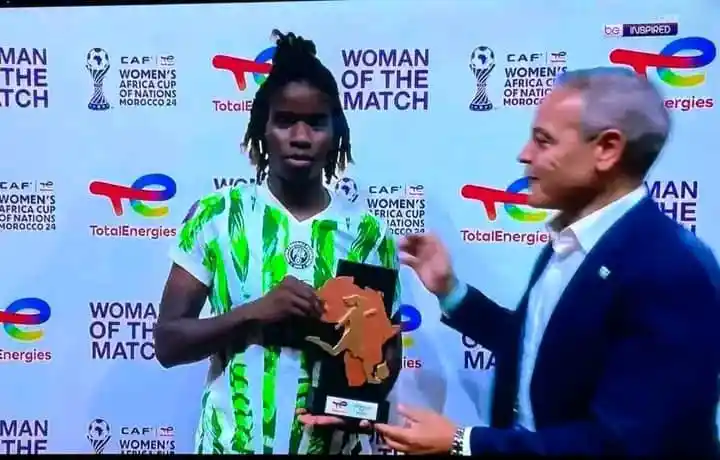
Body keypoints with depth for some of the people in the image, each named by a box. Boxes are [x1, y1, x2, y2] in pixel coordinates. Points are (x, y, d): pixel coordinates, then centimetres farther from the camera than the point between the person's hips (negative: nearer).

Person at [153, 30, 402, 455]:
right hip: (230, 442, 0)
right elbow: (168, 342, -8)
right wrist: (256, 311, -23)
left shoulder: (368, 233, -6)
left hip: (329, 443, 1)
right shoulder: (216, 215, -9)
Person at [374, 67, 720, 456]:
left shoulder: (673, 271, -27)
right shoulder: (570, 238, 0)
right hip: (526, 438, 7)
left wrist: (460, 443, -25)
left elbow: (621, 442, -28)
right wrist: (449, 291, 1)